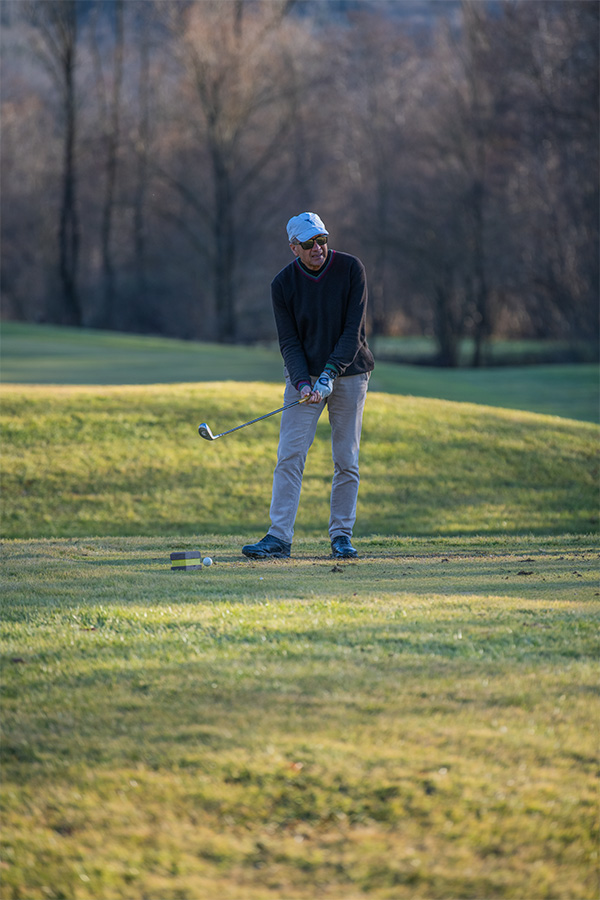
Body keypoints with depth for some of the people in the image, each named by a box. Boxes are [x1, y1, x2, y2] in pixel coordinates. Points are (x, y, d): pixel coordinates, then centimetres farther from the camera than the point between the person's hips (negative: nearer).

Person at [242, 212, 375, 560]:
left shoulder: (351, 269, -10)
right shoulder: (283, 283, -6)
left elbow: (354, 331, -13)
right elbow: (289, 342, -6)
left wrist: (330, 374, -22)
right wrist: (302, 383, -21)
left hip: (348, 374, -1)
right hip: (304, 376, 1)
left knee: (347, 460, 1)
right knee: (289, 456, -9)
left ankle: (342, 535, 9)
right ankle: (279, 537, -12)